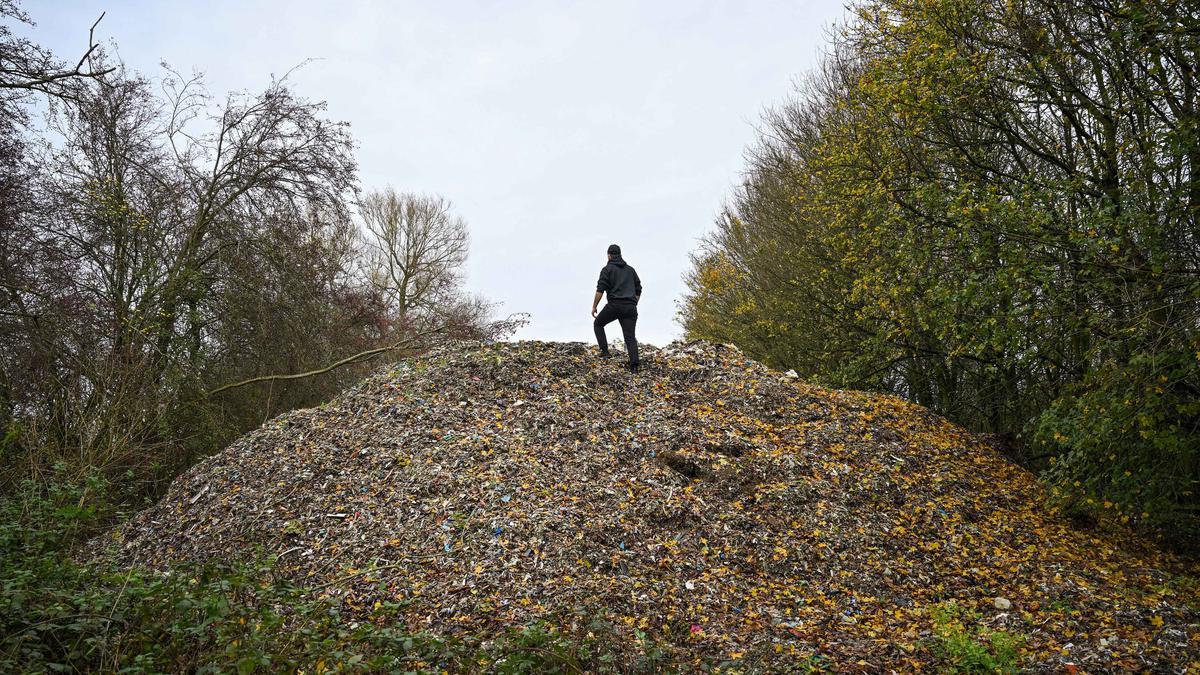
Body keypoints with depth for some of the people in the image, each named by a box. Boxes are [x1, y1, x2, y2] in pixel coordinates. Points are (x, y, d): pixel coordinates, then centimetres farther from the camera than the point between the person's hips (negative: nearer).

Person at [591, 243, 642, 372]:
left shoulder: (607, 269, 4)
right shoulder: (630, 269, 20)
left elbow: (600, 290, -6)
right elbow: (638, 290, 20)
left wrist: (594, 306, -1)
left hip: (614, 305, -4)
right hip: (630, 307, 4)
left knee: (598, 324, 21)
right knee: (630, 337, 0)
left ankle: (604, 351, 9)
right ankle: (634, 365, -16)